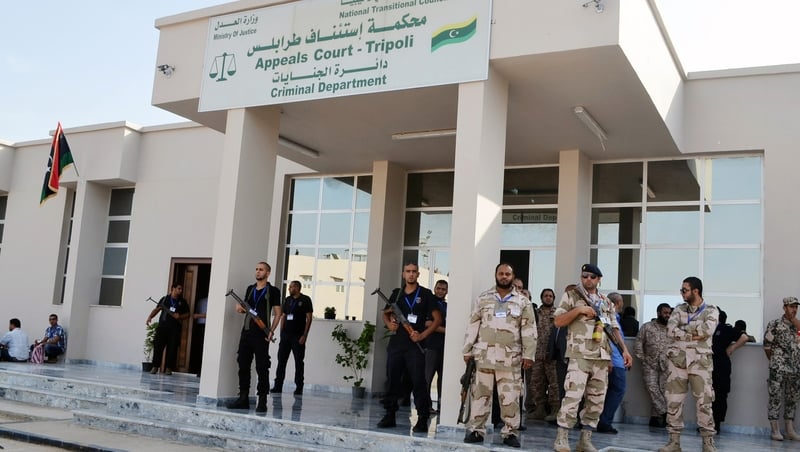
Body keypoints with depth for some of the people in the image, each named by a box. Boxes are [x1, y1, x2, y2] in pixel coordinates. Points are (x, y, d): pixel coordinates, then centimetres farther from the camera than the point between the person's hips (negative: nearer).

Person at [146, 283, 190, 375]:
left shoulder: (182, 302, 12)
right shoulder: (165, 299, 11)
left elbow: (187, 314, 13)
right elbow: (157, 309, 10)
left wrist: (180, 316, -6)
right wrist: (150, 317, -5)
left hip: (175, 328, 0)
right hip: (163, 325, 0)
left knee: (172, 348, -2)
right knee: (158, 346, -5)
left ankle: (168, 368, 5)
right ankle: (155, 366, 3)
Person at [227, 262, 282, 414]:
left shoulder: (272, 291, 0)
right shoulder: (249, 289, 16)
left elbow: (277, 313, -2)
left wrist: (271, 331, -13)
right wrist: (241, 308, 2)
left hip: (261, 334, -6)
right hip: (246, 332, 6)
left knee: (262, 367, -4)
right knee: (243, 365, 5)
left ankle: (262, 401, 0)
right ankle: (243, 398, 13)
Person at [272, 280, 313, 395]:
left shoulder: (305, 300, -2)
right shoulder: (287, 300, 12)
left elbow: (309, 318, -6)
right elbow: (283, 316, 16)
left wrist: (305, 335, -12)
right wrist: (281, 332, 7)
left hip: (298, 336, -5)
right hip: (286, 334, 5)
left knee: (299, 362, 0)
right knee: (281, 360, 3)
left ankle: (299, 388, 5)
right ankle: (278, 386, 9)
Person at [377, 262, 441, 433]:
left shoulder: (425, 294, 1)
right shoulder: (396, 293, 13)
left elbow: (437, 319, -1)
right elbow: (386, 313, 23)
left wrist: (423, 335, -11)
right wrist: (389, 323, 1)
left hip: (415, 345, -4)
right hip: (396, 343, 4)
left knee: (418, 382, -5)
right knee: (392, 380, 9)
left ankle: (422, 419, -1)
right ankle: (390, 416, 19)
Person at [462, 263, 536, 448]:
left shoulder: (523, 302, 7)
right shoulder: (483, 299, 9)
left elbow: (529, 330, 3)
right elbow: (472, 326, 8)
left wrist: (528, 355, -5)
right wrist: (467, 350, 4)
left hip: (510, 357, -1)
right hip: (484, 355, 1)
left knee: (510, 397, 1)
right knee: (480, 394, 4)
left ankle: (510, 432, 10)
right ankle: (476, 430, 11)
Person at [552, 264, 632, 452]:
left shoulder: (606, 302, 18)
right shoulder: (571, 296, 4)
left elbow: (614, 328, 20)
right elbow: (557, 321, -1)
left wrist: (624, 349, 9)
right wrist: (578, 310, -12)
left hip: (602, 357, 5)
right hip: (580, 355, -5)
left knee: (596, 400, 6)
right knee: (573, 396, -13)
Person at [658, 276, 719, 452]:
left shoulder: (711, 311, 4)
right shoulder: (679, 309, 11)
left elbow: (708, 330, -16)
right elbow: (670, 330, -5)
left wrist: (683, 329, -7)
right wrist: (694, 335, -13)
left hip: (700, 361, -2)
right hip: (677, 360, 2)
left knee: (704, 402, -3)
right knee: (673, 401, 2)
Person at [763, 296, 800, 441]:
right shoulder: (774, 324, -3)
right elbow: (767, 346, 0)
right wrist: (774, 361, 7)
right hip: (778, 369, -5)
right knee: (775, 398, -3)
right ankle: (775, 430, 3)